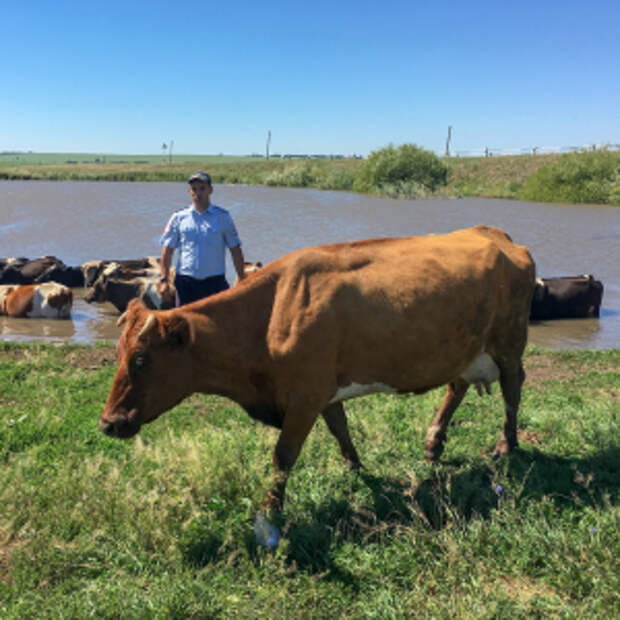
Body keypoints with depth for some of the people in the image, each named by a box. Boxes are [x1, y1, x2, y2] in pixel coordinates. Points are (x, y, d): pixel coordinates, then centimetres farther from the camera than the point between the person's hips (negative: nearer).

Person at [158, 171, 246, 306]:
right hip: (185, 283, 1)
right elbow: (167, 251, 7)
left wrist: (242, 281, 1)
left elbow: (235, 250, 5)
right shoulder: (178, 217, 5)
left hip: (215, 283, -1)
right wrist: (164, 280, -1)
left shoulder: (223, 217, 3)